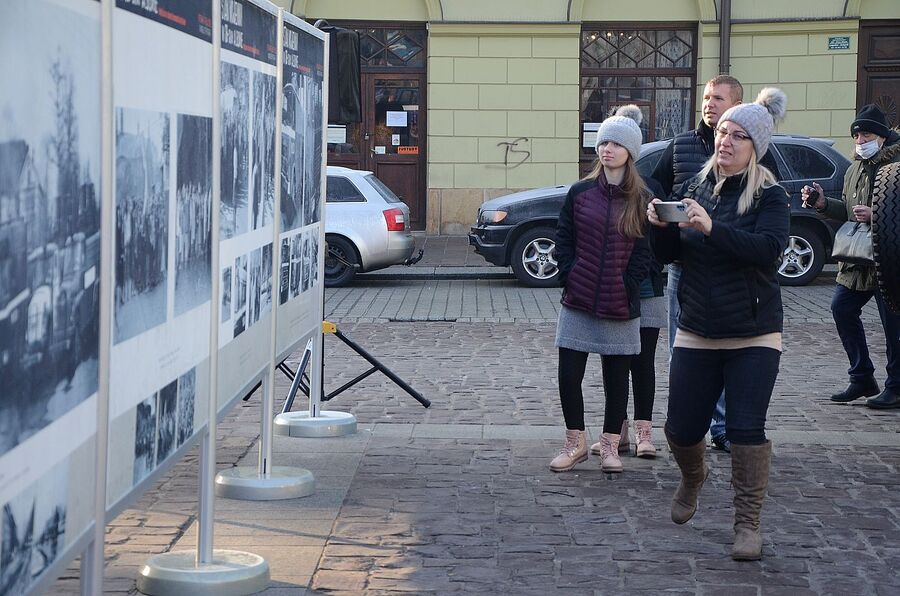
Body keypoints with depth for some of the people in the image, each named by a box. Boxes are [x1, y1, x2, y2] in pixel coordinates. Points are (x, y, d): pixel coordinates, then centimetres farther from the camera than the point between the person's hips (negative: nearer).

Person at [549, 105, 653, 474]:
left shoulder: (642, 201, 0)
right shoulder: (579, 193, 4)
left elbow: (644, 253, -1)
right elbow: (563, 240, 6)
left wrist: (626, 287, -9)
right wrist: (570, 277, -4)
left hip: (620, 305, -1)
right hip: (578, 303, 1)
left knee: (616, 377, 7)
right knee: (569, 375, 0)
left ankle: (609, 444, 20)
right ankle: (576, 443, 15)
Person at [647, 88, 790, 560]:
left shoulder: (769, 197, -6)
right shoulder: (695, 187, 5)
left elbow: (769, 249, -25)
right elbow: (668, 254, 7)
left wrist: (712, 228, -35)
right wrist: (660, 226, -14)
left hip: (753, 337, -4)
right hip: (697, 334, 4)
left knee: (746, 429, -10)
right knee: (682, 428, 6)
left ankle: (747, 524, 2)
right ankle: (692, 478, 39)